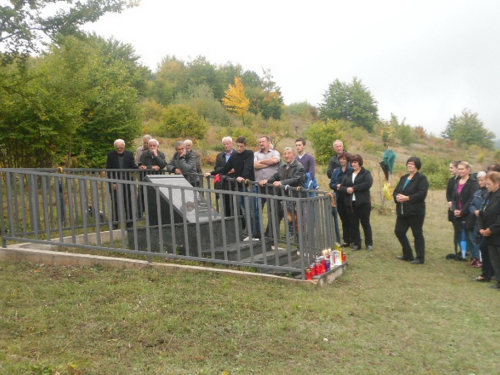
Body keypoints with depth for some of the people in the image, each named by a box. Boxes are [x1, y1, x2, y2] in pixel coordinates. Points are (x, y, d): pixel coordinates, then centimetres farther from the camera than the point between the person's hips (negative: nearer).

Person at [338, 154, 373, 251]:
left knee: (365, 223, 3)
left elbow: (368, 183, -18)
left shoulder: (366, 173, 0)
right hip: (350, 203, 5)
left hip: (363, 202, -4)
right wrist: (347, 189, -14)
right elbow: (341, 187, 9)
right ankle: (356, 244, 15)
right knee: (353, 224, 7)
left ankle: (369, 243, 12)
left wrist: (354, 188, -18)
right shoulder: (348, 174, 15)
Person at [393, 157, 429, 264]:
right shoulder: (404, 178, 17)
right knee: (399, 231, 7)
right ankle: (408, 255, 22)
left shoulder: (422, 178, -6)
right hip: (402, 211, 8)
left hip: (415, 211, -8)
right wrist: (397, 197, -8)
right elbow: (396, 191, 15)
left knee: (417, 234, 0)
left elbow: (422, 194, -18)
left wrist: (407, 198, -22)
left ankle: (420, 258, 11)